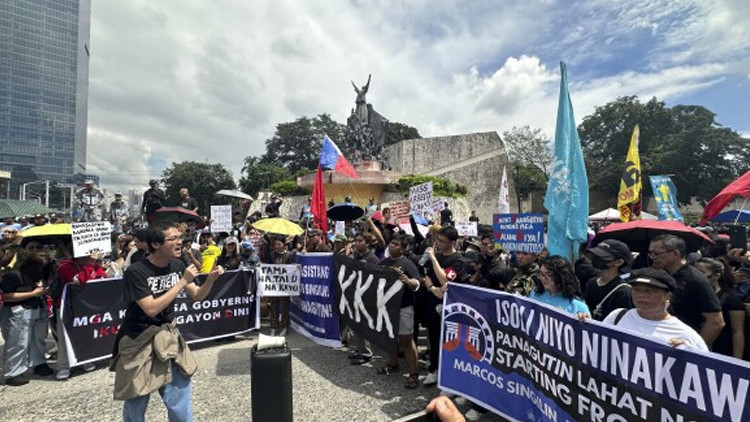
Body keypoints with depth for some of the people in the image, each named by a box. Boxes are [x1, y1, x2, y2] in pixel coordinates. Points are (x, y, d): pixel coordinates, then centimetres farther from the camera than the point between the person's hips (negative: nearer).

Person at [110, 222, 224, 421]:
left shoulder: (177, 265, -4)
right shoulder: (136, 272, -20)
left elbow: (197, 296, 2)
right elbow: (151, 309, -26)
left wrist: (211, 278, -17)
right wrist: (183, 281, -26)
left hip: (168, 338, 4)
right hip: (139, 342, -4)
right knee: (135, 406, 16)